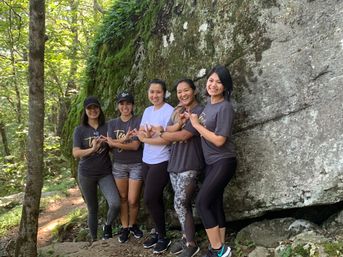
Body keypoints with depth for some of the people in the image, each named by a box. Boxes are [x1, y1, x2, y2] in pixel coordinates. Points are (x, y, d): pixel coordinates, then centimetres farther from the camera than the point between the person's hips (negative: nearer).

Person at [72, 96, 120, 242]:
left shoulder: (107, 127, 3)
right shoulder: (80, 130, -2)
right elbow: (75, 153, -10)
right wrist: (92, 149, -27)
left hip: (105, 173, 1)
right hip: (86, 174, 0)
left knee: (115, 204, -19)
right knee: (92, 209, 9)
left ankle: (108, 226, 12)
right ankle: (94, 240, 29)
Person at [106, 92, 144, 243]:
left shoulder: (138, 121, -6)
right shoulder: (112, 123, 7)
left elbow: (135, 145, -15)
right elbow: (110, 143, -6)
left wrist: (117, 142, -11)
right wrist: (125, 140, -20)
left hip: (136, 165, -3)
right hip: (119, 165, 3)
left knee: (133, 200, 0)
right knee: (122, 198, 9)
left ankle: (133, 225, 24)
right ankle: (124, 227, 23)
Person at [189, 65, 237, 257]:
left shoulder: (225, 107, -17)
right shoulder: (209, 103, 9)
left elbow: (219, 140, -21)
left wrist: (196, 124, -13)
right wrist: (192, 119, 0)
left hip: (223, 162, -8)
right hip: (211, 162, 8)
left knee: (202, 202, -10)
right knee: (214, 204, 9)